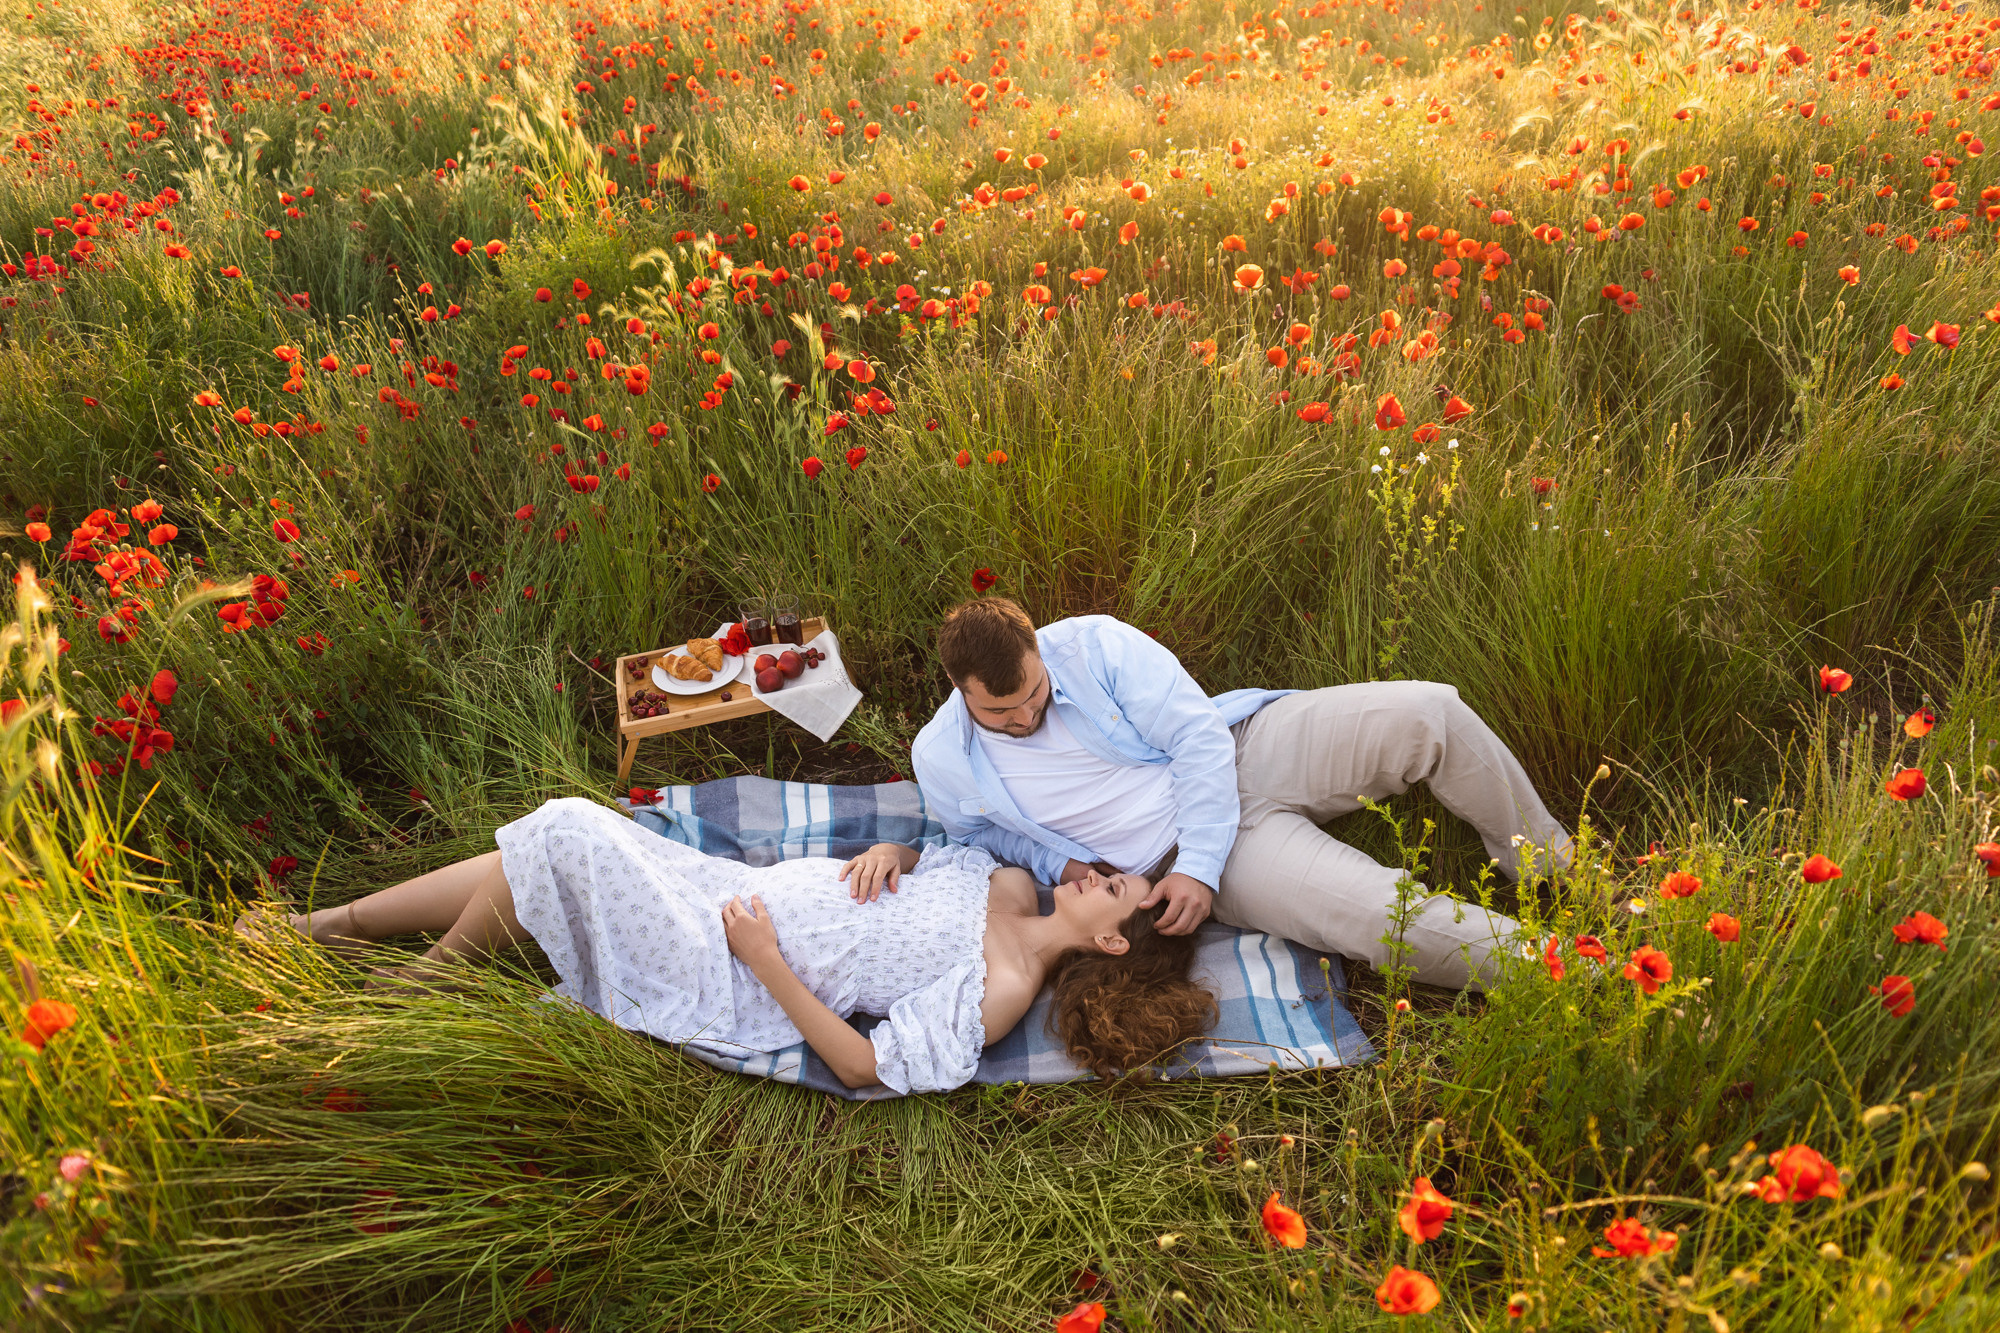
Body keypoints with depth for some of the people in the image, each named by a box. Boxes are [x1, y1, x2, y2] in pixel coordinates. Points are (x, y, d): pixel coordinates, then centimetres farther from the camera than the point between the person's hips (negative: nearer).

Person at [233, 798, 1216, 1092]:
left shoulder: (1000, 992, -19)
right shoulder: (1013, 887, 4)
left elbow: (866, 1067, -20)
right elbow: (926, 853, 19)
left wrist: (767, 960, -20)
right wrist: (886, 853, -5)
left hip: (724, 979, -8)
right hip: (743, 891, 8)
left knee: (567, 835, -14)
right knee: (537, 854, 3)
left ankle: (423, 984, 12)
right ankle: (333, 925, 21)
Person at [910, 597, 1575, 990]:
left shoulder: (1094, 643, -12)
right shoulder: (940, 761, -7)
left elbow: (1199, 737, -11)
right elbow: (979, 830, 14)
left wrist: (1197, 866, -19)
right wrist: (1060, 863, -7)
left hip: (1246, 745, 1)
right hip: (1186, 860, -1)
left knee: (1429, 713, -20)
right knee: (1394, 921, -25)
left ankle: (1555, 869, 3)